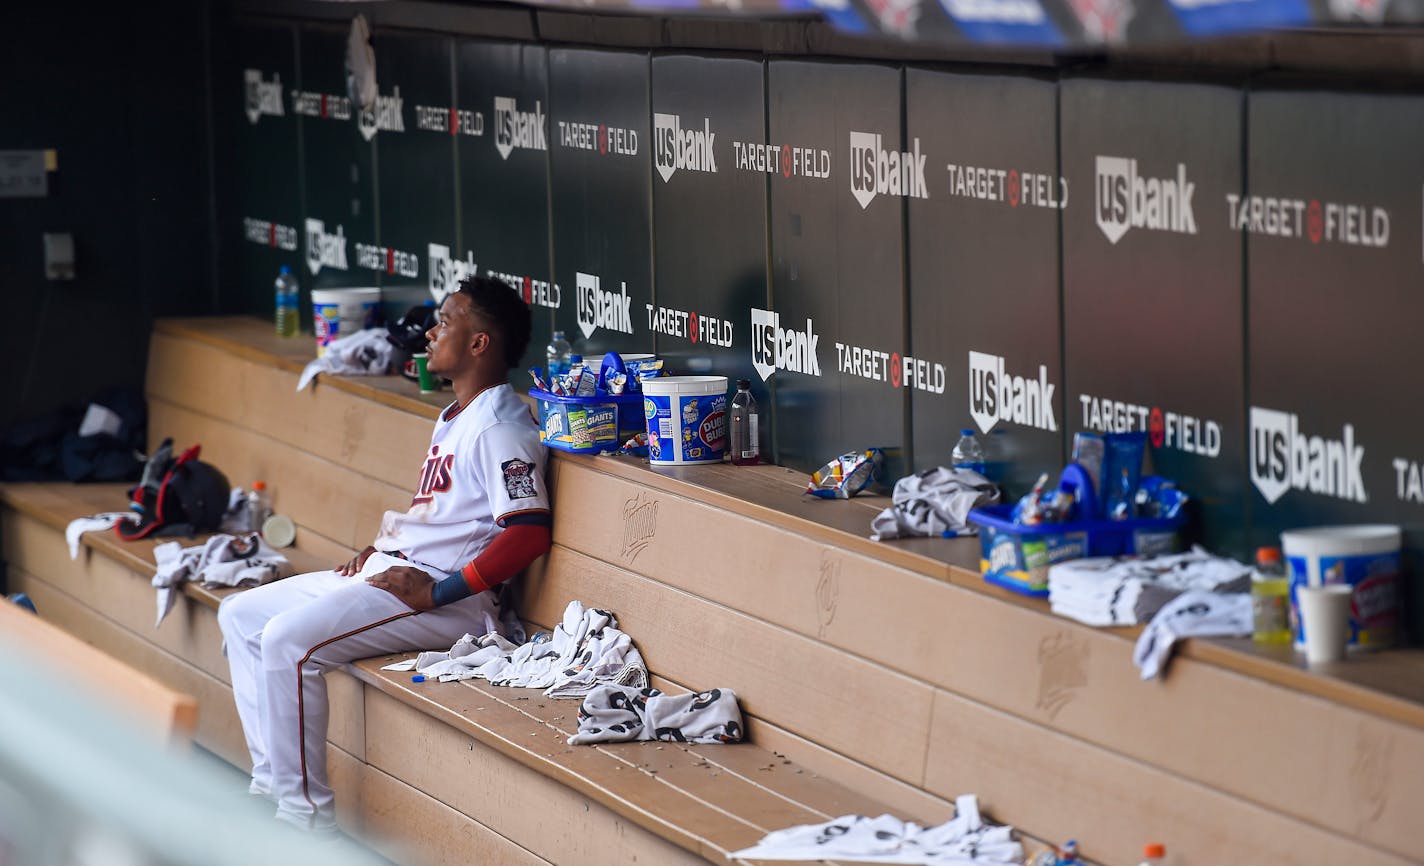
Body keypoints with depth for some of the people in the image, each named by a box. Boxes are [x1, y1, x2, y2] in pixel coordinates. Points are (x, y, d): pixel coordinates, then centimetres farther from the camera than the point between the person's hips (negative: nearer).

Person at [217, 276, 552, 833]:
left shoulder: (500, 427, -16)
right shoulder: (456, 416, 17)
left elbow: (529, 532, -25)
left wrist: (437, 592, -23)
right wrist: (379, 549, 11)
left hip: (443, 599, -11)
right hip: (387, 571, 11)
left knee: (288, 640, -26)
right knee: (240, 617, 10)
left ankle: (305, 817, -18)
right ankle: (271, 784, 7)